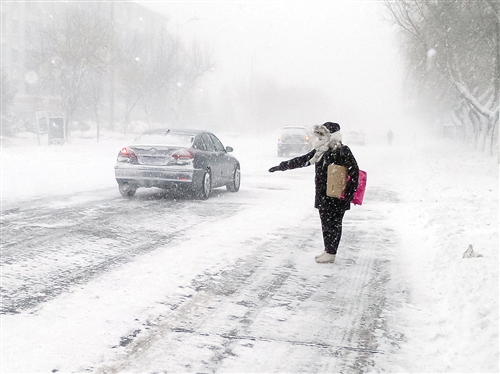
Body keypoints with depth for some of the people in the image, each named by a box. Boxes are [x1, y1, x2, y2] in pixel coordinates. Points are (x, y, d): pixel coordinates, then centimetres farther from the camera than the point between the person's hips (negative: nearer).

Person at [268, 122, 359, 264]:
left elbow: (354, 172, -16)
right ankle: (327, 250, 24)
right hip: (323, 196, 8)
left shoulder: (342, 151, -14)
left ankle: (331, 253, 8)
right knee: (325, 224, 13)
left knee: (334, 224, 1)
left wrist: (348, 193, -18)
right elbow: (302, 160, 15)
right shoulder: (320, 151, 9)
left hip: (336, 197, -7)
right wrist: (282, 166, 14)